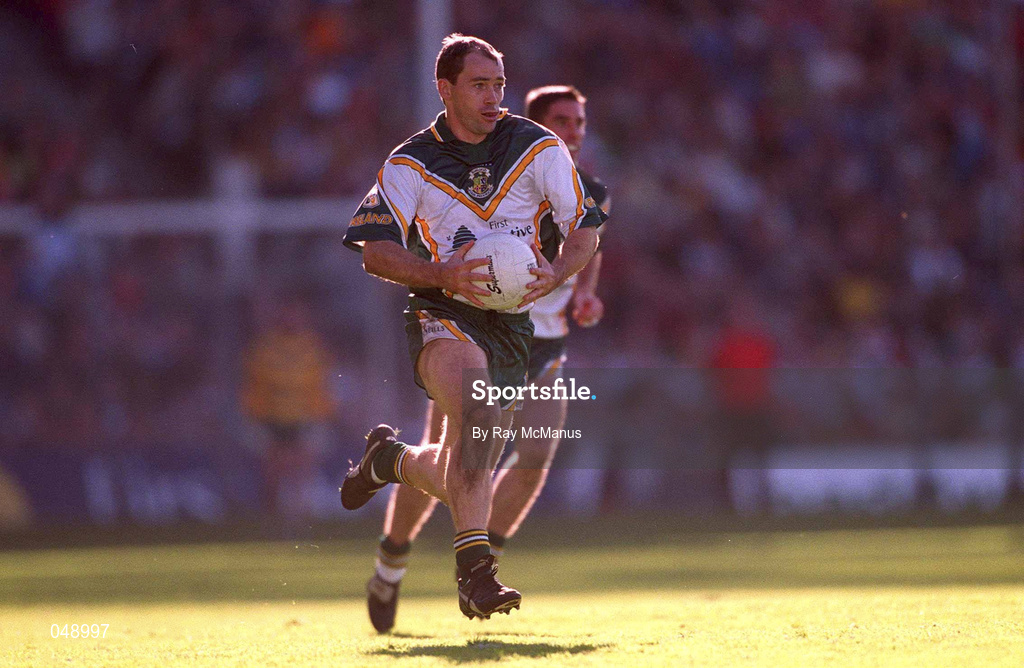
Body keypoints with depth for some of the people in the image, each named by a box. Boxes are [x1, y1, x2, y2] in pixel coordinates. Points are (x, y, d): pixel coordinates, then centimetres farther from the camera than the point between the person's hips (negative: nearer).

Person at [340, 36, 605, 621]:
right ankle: (475, 566, -38)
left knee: (464, 479, 4)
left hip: (513, 324, 4)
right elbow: (374, 249, -8)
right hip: (442, 314, -4)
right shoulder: (411, 164, -1)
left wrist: (557, 273, -15)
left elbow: (586, 226, 5)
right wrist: (442, 275, -25)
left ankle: (390, 459, 39)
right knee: (475, 401, -36)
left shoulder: (540, 148, 3)